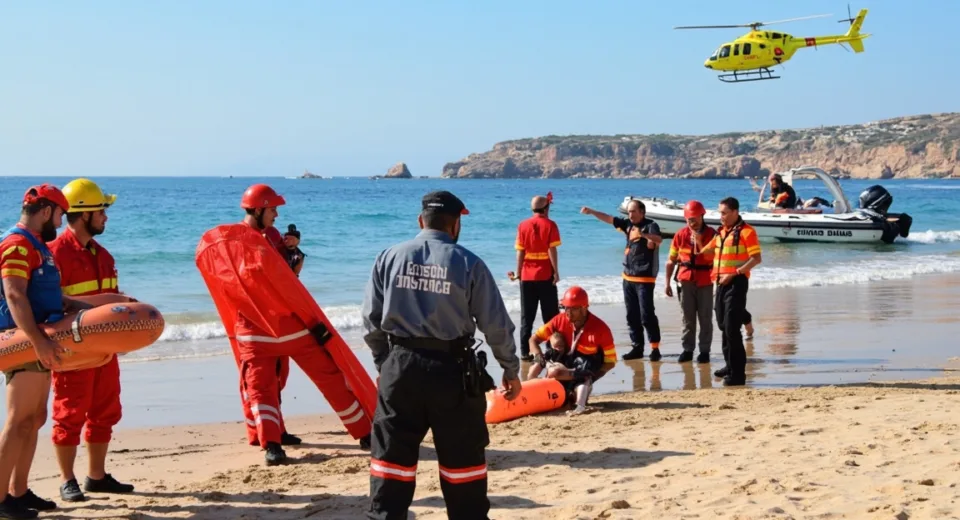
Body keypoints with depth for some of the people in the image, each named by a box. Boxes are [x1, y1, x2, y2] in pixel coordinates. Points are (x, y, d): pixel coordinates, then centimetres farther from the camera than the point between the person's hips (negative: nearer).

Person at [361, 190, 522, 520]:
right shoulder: (468, 263, -4)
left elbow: (371, 320, 5)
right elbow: (496, 324, -1)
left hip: (400, 365, 2)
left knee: (392, 456, 7)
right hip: (451, 369, -2)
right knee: (462, 458, 10)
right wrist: (511, 369, 12)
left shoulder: (389, 258, 2)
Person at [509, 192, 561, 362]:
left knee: (527, 317, 7)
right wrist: (556, 271, -7)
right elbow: (552, 250, -11)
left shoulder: (523, 225, 3)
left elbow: (520, 252, 1)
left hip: (527, 276, 3)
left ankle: (525, 352, 4)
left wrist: (518, 272, 8)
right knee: (550, 316, 6)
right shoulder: (550, 225, -5)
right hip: (545, 276, -3)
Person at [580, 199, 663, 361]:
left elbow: (659, 239, -29)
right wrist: (591, 212, 2)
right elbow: (608, 219, 14)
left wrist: (643, 234, -47)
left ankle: (655, 348, -4)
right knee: (632, 316, 8)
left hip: (644, 278, -7)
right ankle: (637, 347, 14)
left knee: (647, 314, -9)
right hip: (628, 277, 7)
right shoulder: (628, 224, 11)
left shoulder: (650, 226, -10)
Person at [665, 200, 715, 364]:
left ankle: (704, 351, 8)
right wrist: (667, 282, 5)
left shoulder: (711, 234, -5)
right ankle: (687, 349, 12)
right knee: (687, 318, 6)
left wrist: (699, 241, -19)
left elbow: (711, 257, -15)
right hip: (685, 280, 2)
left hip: (705, 281, -2)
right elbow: (671, 260, 7)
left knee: (705, 318, 2)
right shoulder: (680, 235, 2)